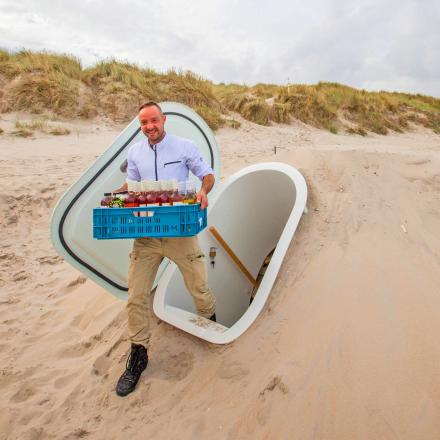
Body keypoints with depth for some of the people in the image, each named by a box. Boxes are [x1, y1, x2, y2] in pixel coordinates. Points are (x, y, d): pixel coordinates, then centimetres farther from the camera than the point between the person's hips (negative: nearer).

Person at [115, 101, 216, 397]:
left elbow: (208, 174, 4)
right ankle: (139, 355, 18)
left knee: (199, 286, 9)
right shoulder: (135, 153, 9)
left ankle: (212, 325, 41)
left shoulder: (184, 147, -1)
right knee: (136, 295, 1)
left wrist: (204, 190, -18)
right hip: (145, 234, 3)